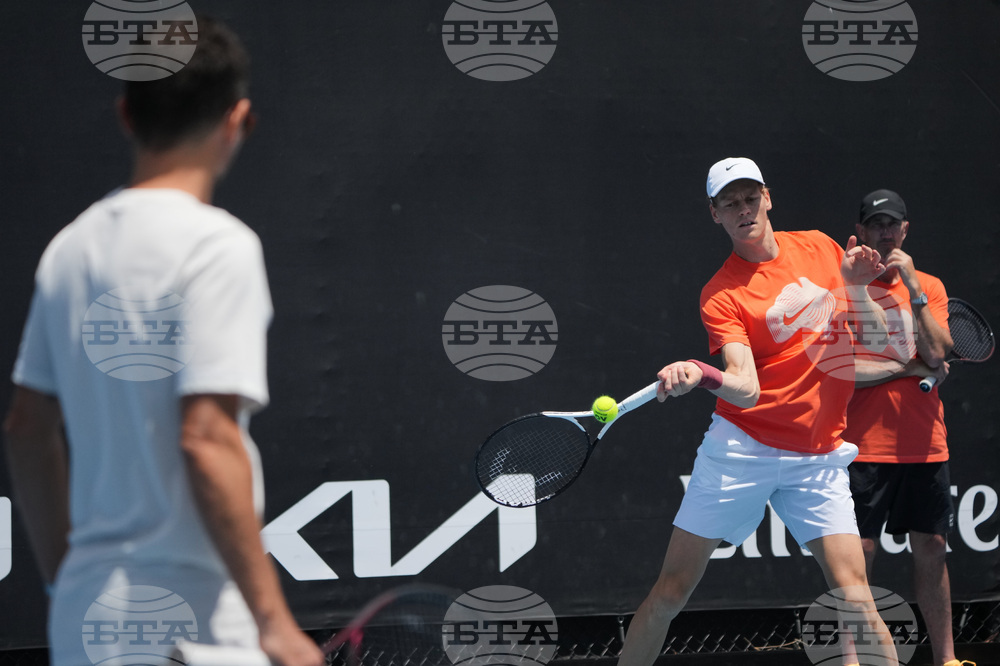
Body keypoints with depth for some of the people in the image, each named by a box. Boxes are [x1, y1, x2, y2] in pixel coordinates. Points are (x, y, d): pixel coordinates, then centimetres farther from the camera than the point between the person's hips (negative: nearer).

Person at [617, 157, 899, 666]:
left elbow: (878, 338, 12)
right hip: (741, 449, -2)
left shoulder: (819, 247, 7)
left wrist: (856, 288, -8)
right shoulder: (721, 295, -5)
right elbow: (745, 386, -20)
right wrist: (696, 374, -41)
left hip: (818, 458, 2)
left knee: (853, 595, -10)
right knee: (672, 590, -1)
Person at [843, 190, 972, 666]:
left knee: (931, 550, 7)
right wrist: (910, 367, -8)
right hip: (865, 445, -3)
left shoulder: (929, 287, 10)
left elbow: (937, 354, -6)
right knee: (860, 554, -5)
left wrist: (911, 286, -10)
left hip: (925, 443, 3)